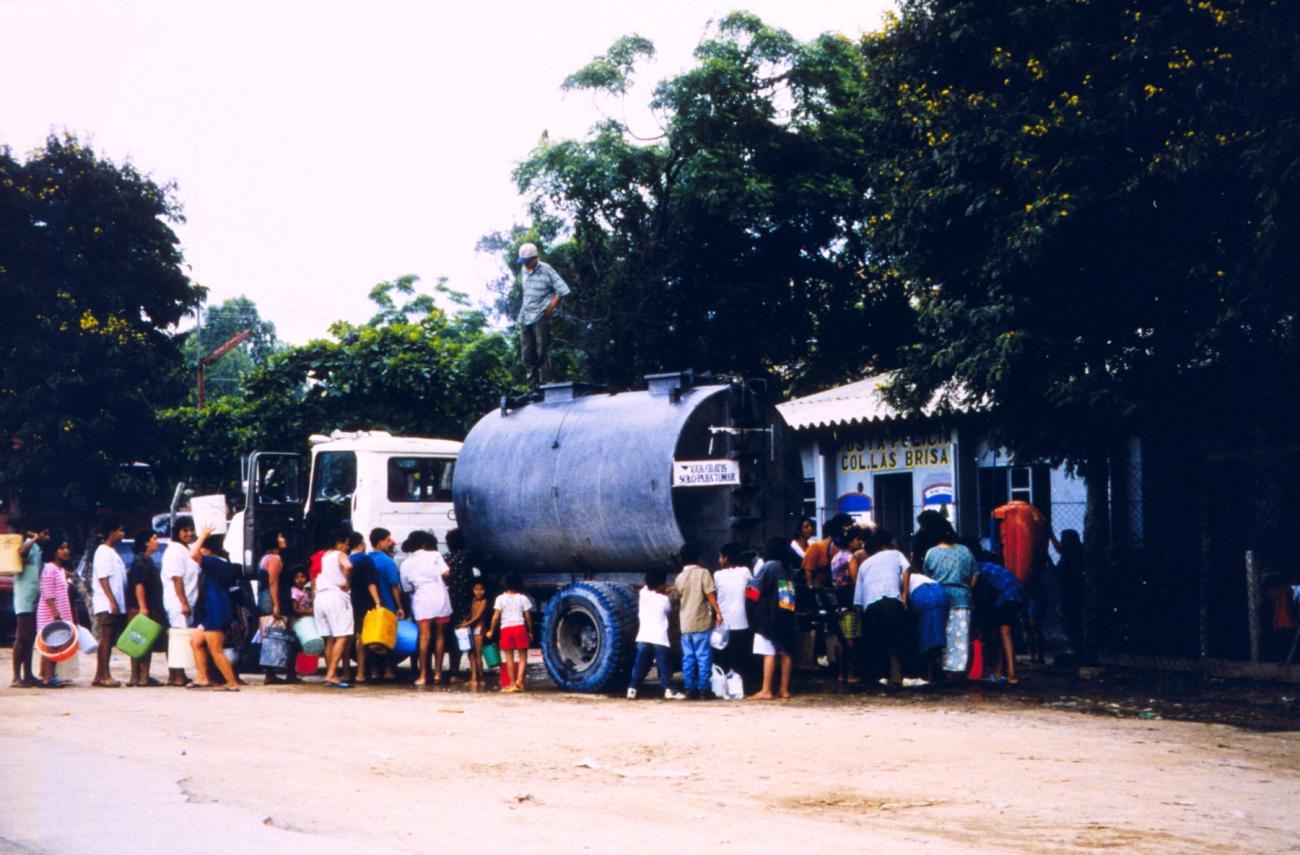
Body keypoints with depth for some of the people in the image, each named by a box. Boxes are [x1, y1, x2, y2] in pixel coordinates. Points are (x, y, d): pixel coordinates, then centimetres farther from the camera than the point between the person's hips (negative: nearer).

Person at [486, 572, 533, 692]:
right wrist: (530, 632, 12)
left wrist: (491, 631, 7)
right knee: (523, 656, 6)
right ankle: (519, 679, -13)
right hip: (520, 627, 0)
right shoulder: (523, 598, 3)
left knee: (509, 658, 5)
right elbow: (528, 616, 2)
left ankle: (513, 684, 4)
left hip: (506, 628, 0)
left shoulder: (501, 599, 0)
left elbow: (496, 616, -3)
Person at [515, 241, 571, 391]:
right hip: (525, 317, 6)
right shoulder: (524, 271, 10)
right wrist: (524, 308, 13)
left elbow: (563, 290, -9)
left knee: (542, 351, -6)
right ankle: (533, 387, 11)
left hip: (540, 317, -6)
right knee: (527, 353, 5)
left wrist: (549, 308, -9)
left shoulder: (546, 270, -8)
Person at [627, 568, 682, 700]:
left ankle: (633, 689, 2)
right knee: (663, 665, 0)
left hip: (643, 637, 4)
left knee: (640, 665, 7)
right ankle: (668, 690, -3)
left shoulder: (643, 594, 5)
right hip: (659, 638, -4)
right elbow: (669, 610, 12)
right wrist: (667, 594, 16)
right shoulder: (664, 599, -5)